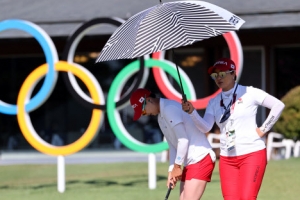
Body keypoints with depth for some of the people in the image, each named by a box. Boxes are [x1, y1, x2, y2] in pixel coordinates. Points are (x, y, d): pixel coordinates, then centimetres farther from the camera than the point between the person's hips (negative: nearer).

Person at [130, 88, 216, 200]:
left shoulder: (169, 108, -14)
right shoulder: (161, 117, 18)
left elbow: (183, 140, -19)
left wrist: (177, 166, -11)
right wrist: (171, 170, 12)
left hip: (201, 158, -10)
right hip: (190, 163, 10)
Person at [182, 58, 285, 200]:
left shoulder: (249, 93, -4)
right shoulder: (214, 102, 10)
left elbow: (278, 105, -4)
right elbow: (205, 127, -4)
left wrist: (264, 129, -7)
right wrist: (191, 112, -20)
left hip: (252, 153, -5)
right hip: (227, 158, 5)